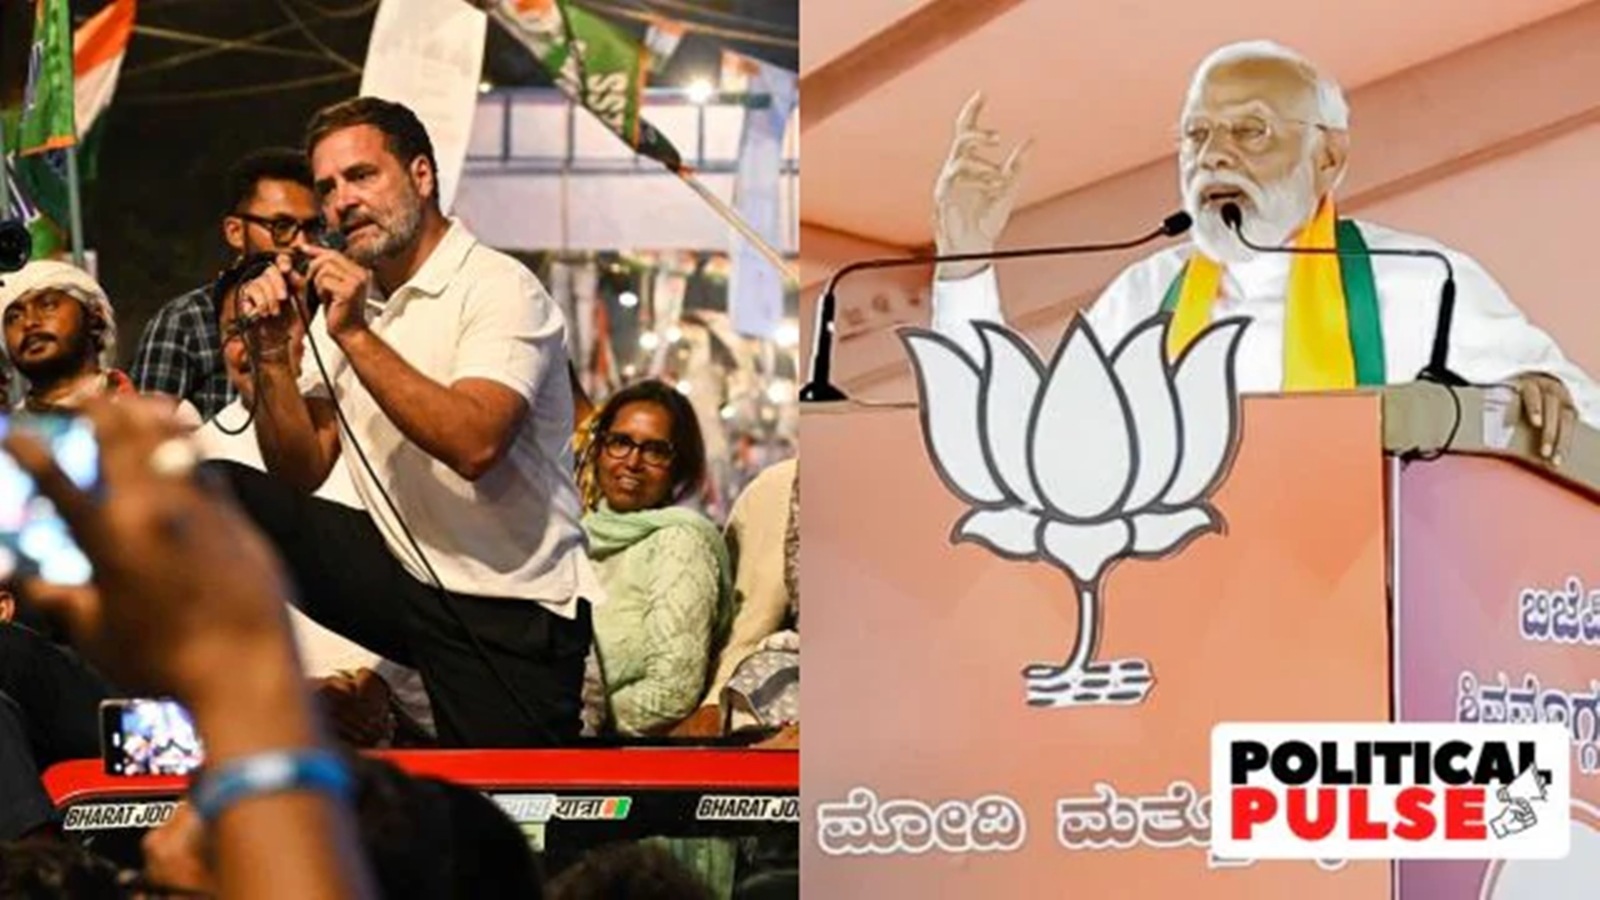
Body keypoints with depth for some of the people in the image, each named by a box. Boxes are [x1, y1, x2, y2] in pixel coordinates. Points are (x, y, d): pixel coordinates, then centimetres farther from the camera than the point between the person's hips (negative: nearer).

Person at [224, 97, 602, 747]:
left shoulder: (500, 289, -11)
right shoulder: (346, 298, 9)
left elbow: (474, 443, -29)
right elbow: (302, 473, 6)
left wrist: (355, 335, -25)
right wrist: (274, 351, -8)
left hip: (511, 614, -6)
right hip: (401, 573, 6)